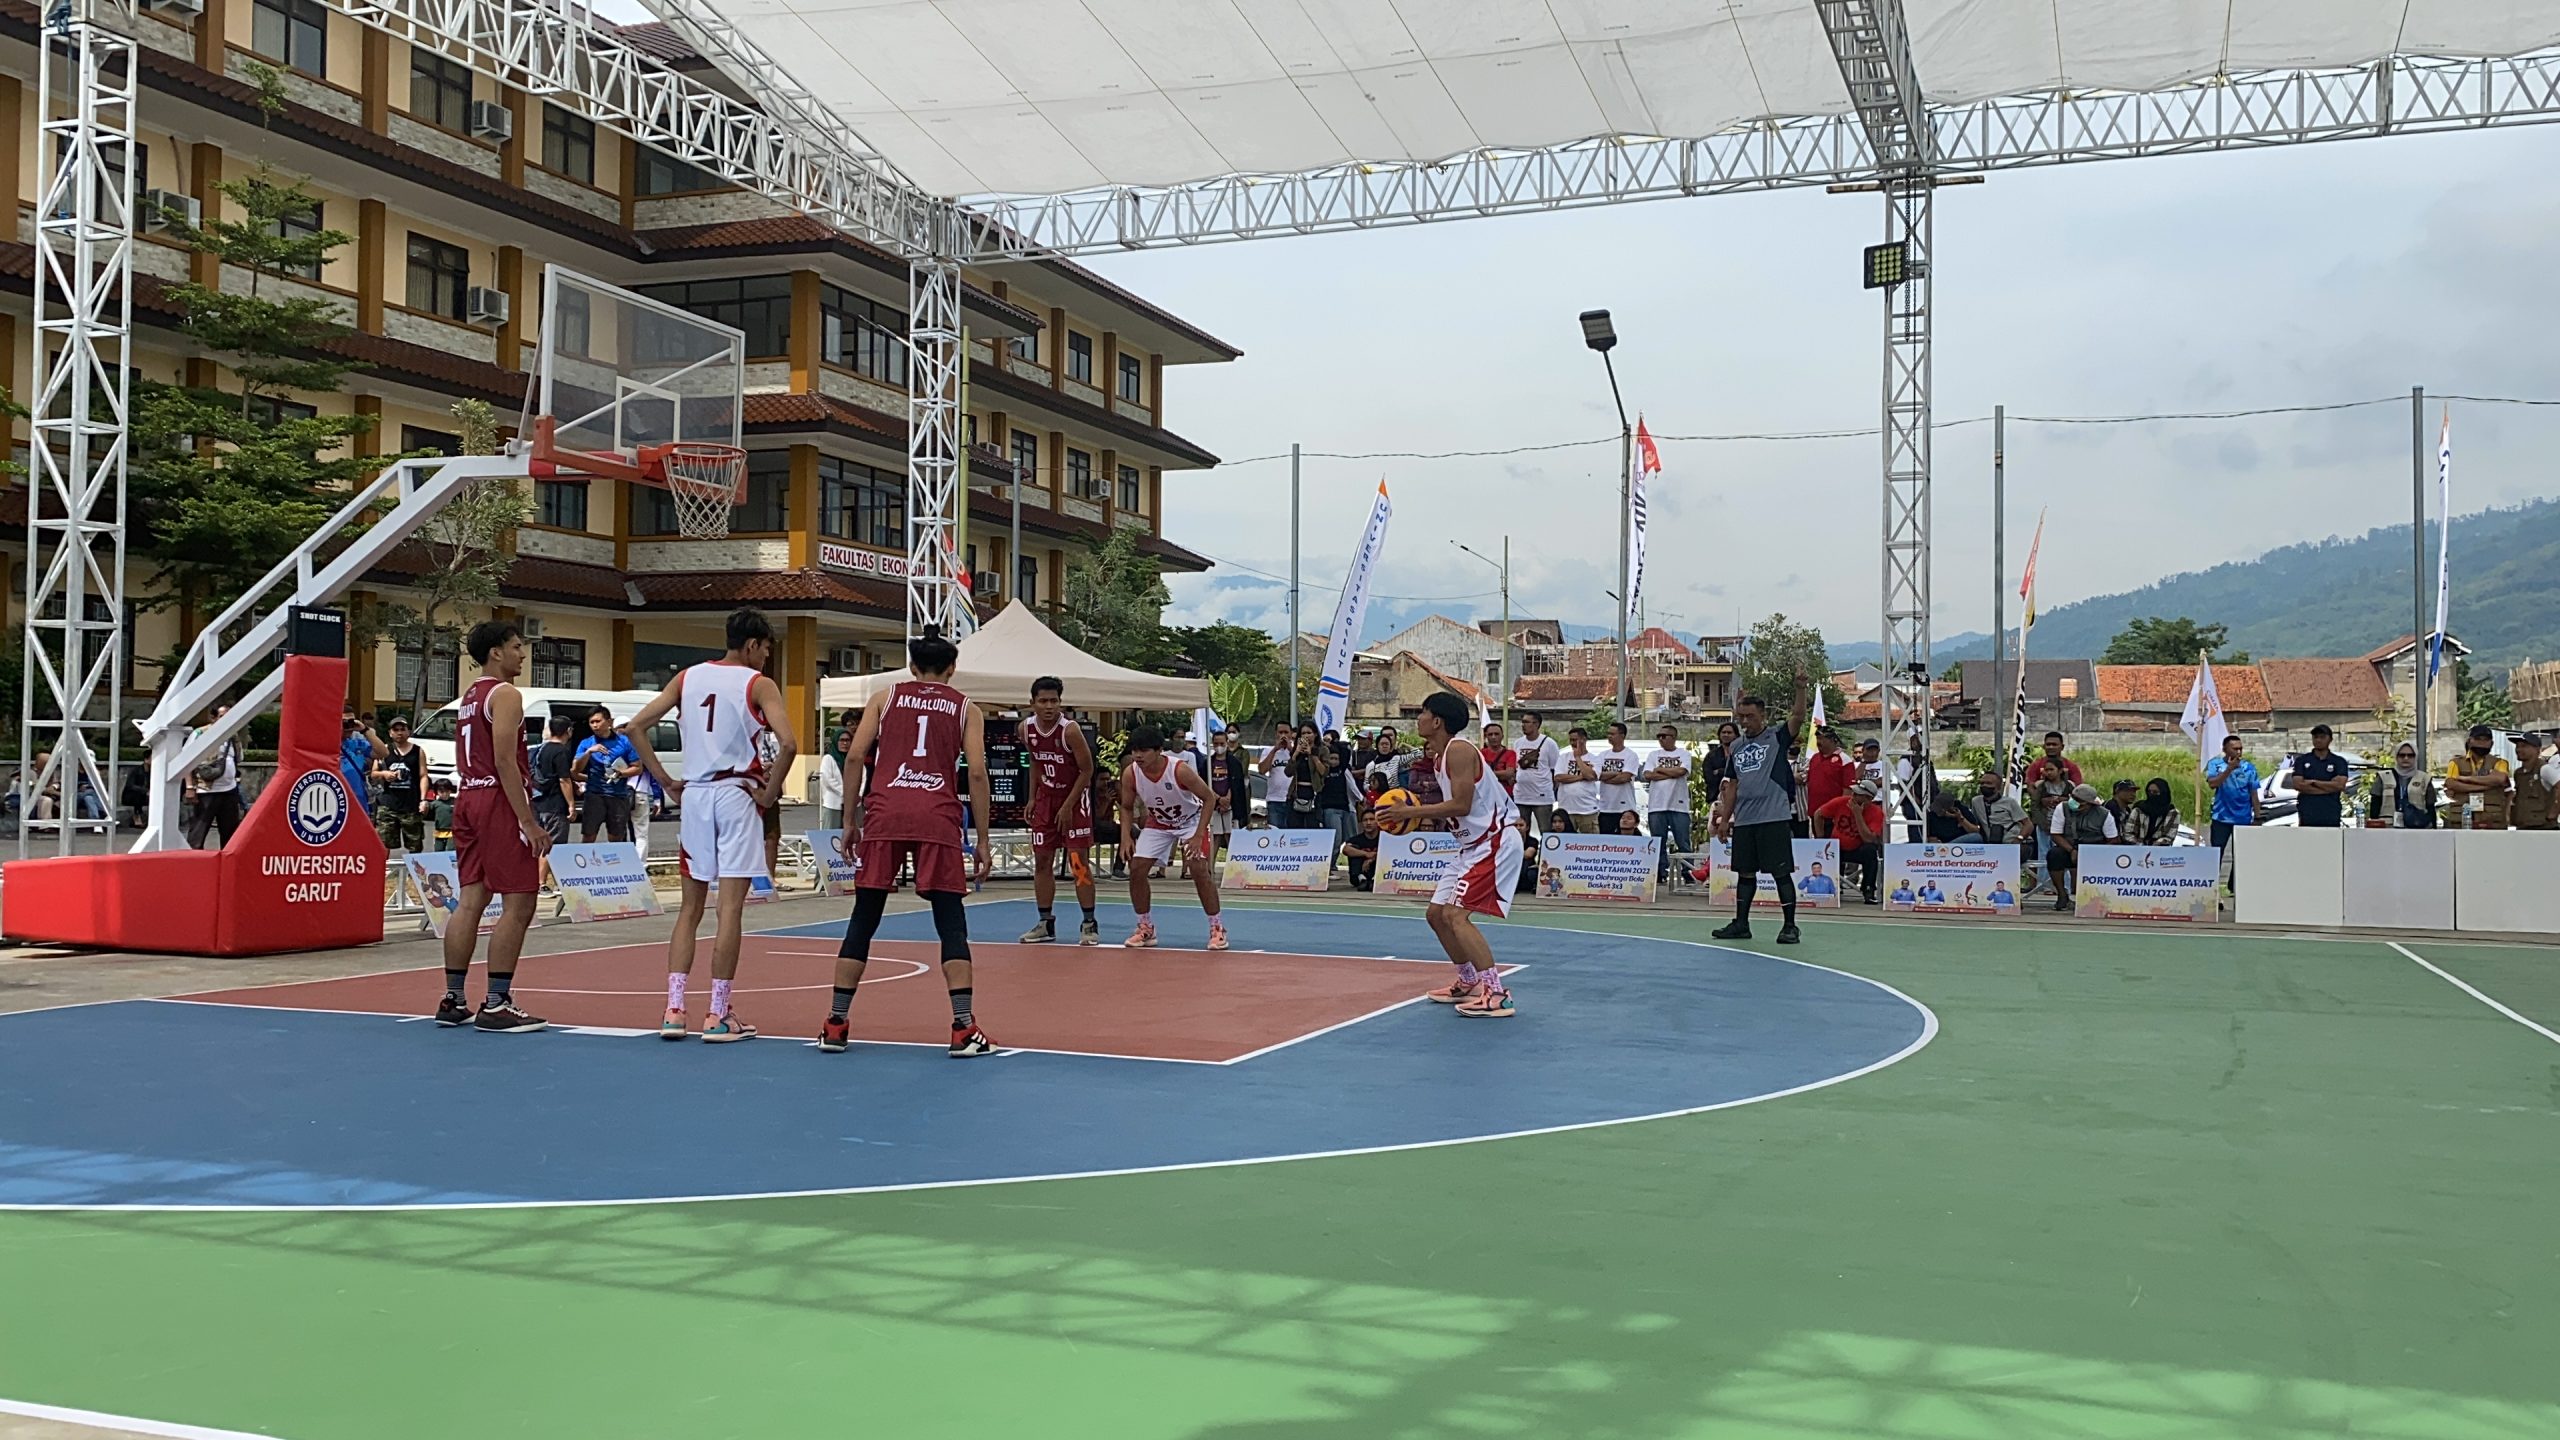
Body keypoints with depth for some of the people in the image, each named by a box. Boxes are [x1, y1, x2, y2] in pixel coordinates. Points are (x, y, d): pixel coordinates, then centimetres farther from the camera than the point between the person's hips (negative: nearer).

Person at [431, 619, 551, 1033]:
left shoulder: (469, 696, 19)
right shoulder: (506, 694, -10)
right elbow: (505, 761, -18)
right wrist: (528, 822, -20)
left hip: (469, 799, 9)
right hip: (500, 801, -9)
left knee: (470, 901, 10)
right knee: (518, 905, -7)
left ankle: (452, 1000, 13)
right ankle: (496, 1005, -9)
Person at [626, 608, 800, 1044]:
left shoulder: (687, 677, 10)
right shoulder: (758, 684, -4)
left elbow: (636, 726, 6)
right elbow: (787, 743, -19)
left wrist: (666, 783, 8)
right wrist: (769, 793, -7)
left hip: (694, 795, 5)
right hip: (737, 795, -5)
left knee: (690, 907, 12)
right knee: (730, 908, -2)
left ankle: (674, 1010, 7)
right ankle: (719, 1016, 0)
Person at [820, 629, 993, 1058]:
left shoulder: (885, 697, 16)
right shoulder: (965, 709, 14)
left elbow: (855, 758, 5)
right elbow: (977, 773, 4)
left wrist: (849, 821, 10)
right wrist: (982, 841, 6)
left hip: (884, 815, 1)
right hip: (938, 820, -1)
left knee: (864, 919, 9)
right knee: (951, 923, 3)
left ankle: (836, 1025, 13)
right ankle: (964, 1028, -5)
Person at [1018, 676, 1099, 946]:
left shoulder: (1070, 730, -24)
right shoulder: (1026, 729, -7)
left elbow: (1087, 770, -16)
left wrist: (1068, 806, -16)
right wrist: (1032, 799, 6)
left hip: (1075, 796, -6)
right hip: (1046, 796, 6)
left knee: (1079, 861, -7)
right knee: (1042, 860, 6)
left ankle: (1089, 924, 0)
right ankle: (1046, 923, 15)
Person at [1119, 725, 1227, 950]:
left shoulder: (1179, 770, -33)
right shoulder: (1130, 774, -21)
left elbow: (1208, 798, -22)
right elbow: (1126, 807, -2)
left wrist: (1198, 835, -27)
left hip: (1190, 820, -4)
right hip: (1158, 822, 4)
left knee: (1199, 871, -19)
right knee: (1136, 870, -7)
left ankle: (1217, 928, -5)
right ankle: (1146, 928, 9)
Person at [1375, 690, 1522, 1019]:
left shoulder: (1459, 749, -17)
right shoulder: (1441, 754, 14)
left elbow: (1461, 805, -24)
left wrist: (1410, 812, -19)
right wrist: (1411, 814, 4)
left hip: (1496, 841, -11)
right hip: (1474, 844, 11)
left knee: (1456, 915, -19)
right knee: (1437, 913, 15)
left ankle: (1497, 995, -20)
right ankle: (1469, 982, 28)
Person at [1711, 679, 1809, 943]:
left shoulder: (1776, 737, 0)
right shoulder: (1737, 746, 15)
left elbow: (1797, 717, -18)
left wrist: (1800, 690, -33)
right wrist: (1724, 819, 13)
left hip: (1774, 819, -6)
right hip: (1744, 821, 6)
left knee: (1781, 873, -3)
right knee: (1745, 872, 11)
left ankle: (1790, 926, 4)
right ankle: (1741, 924, 19)